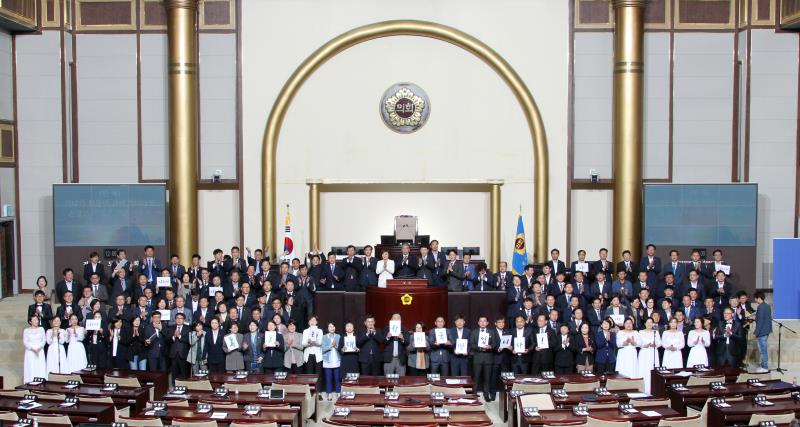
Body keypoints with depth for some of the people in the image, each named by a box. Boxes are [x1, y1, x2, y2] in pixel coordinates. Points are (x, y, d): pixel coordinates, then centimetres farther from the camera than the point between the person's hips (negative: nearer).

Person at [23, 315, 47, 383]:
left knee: (40, 368, -3)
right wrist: (33, 349, -15)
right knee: (31, 368, -5)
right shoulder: (26, 330, 1)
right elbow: (25, 342, -4)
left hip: (40, 351, 1)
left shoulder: (41, 329, 7)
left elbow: (44, 340, 3)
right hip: (30, 352, -1)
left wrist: (39, 348, -12)